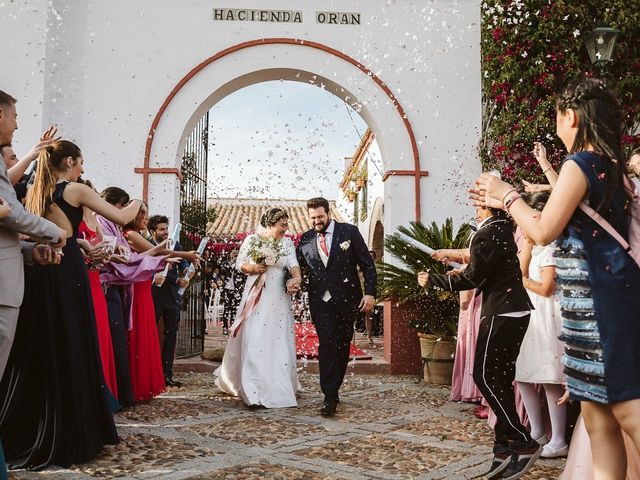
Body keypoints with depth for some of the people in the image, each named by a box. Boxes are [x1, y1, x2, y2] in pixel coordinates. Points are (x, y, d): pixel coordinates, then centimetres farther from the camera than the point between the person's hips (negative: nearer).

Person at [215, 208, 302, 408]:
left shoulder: (287, 242, 7)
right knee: (253, 341, -5)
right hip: (256, 297, -2)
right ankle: (254, 391, -1)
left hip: (279, 299, 2)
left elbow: (293, 264, -8)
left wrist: (297, 278, -28)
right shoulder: (252, 239, 3)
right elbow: (239, 264, 5)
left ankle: (279, 387, 17)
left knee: (278, 341, 3)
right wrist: (253, 268, -14)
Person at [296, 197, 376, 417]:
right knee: (327, 345, -10)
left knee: (342, 347, 9)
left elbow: (367, 264, -1)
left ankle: (333, 390, 24)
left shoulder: (349, 232, -1)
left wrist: (370, 293, -9)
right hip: (321, 301, 0)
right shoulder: (305, 239, 7)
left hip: (346, 300, 0)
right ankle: (330, 397, -9)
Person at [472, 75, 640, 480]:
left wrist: (509, 195, 2)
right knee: (597, 413, 13)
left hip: (598, 299, -10)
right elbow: (565, 222, 24)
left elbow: (544, 232, -13)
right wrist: (505, 202, 27)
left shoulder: (581, 163, -12)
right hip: (601, 297, 10)